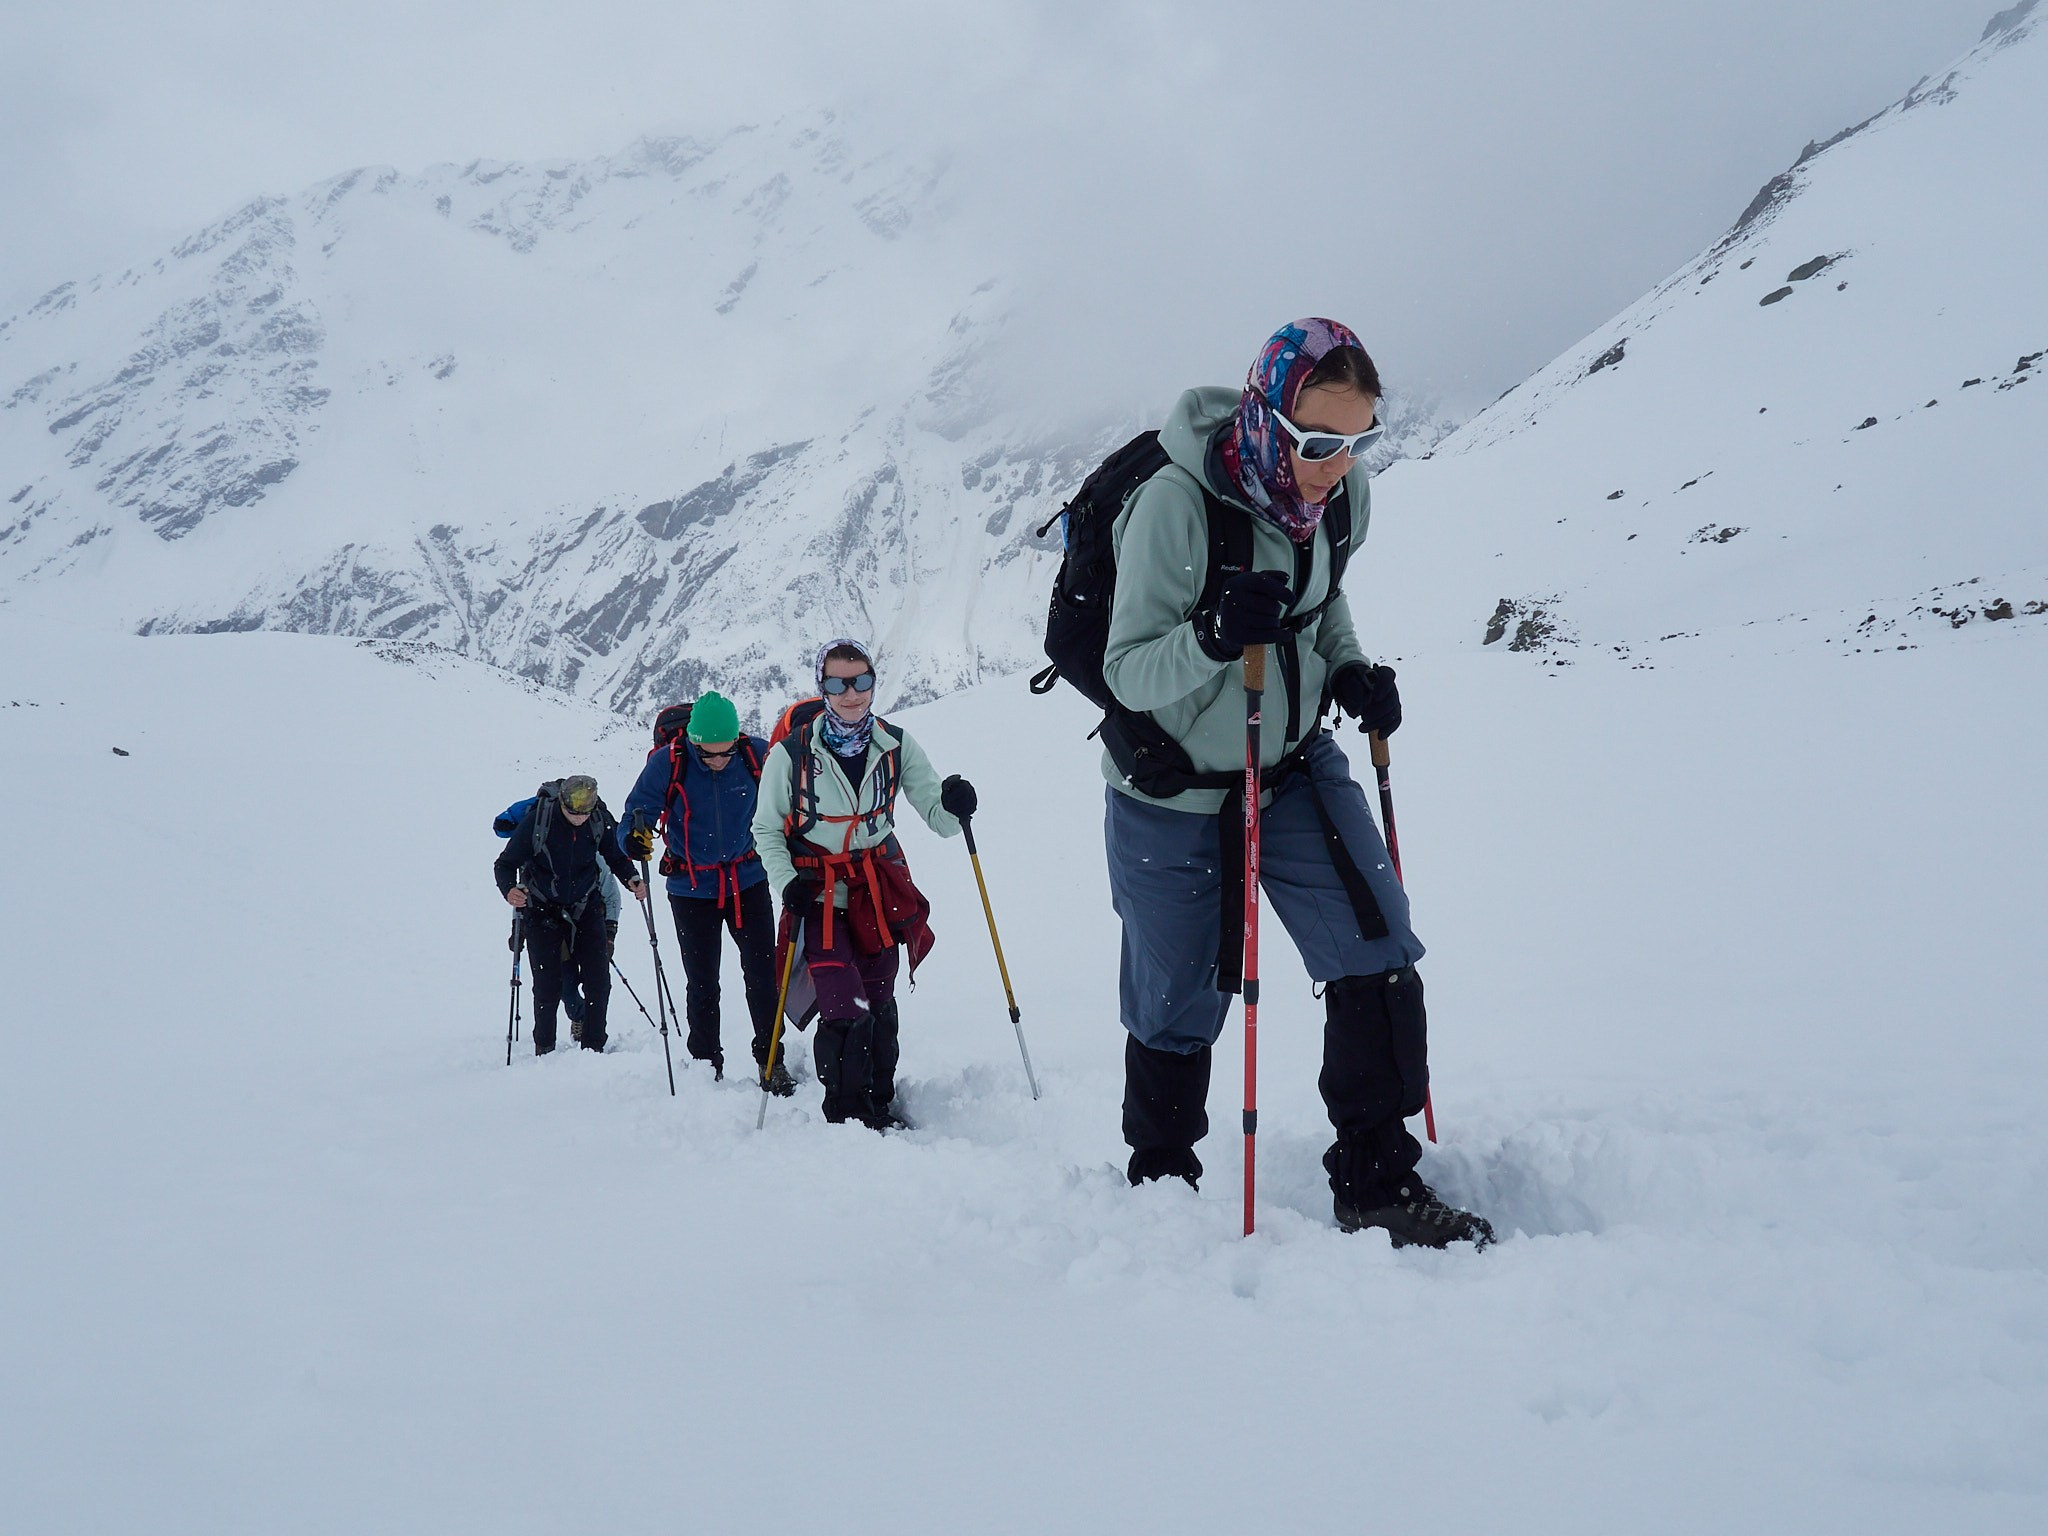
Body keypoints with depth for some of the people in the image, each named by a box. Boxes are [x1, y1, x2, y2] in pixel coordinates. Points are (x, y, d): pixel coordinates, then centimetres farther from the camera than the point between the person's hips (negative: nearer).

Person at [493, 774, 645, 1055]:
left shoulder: (600, 819, -13)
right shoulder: (536, 820, -21)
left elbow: (616, 857, 3)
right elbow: (505, 864, -15)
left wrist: (631, 880, -16)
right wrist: (509, 890, -35)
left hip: (586, 908, 3)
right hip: (543, 911, -2)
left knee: (599, 981, -3)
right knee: (548, 985, -4)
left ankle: (593, 1048, 12)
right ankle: (544, 1050, 14)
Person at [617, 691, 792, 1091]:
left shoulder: (755, 755, -12)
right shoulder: (667, 764, -17)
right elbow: (635, 815, -14)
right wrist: (634, 837, -36)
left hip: (748, 880, 1)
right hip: (692, 889, -1)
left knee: (762, 973, 1)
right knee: (702, 983, 6)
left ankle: (770, 1059, 15)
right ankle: (706, 1063, 21)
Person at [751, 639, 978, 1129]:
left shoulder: (896, 744, -3)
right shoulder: (792, 752, -9)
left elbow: (936, 817, -3)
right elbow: (766, 829, 1)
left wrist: (953, 805, -26)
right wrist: (787, 883, -14)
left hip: (880, 891, 3)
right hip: (819, 892, -3)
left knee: (879, 1004, 10)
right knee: (846, 1010, -13)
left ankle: (880, 1104, 28)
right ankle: (846, 1114, 4)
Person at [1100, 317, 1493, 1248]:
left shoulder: (1341, 494, -9)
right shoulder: (1175, 504, -27)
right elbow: (1127, 674, -22)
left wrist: (1352, 673, -6)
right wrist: (1214, 636, -41)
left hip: (1297, 768, 5)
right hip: (1173, 792, -5)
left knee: (1378, 959, -7)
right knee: (1178, 1008, 7)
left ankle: (1377, 1186, 6)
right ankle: (1159, 1187, 31)